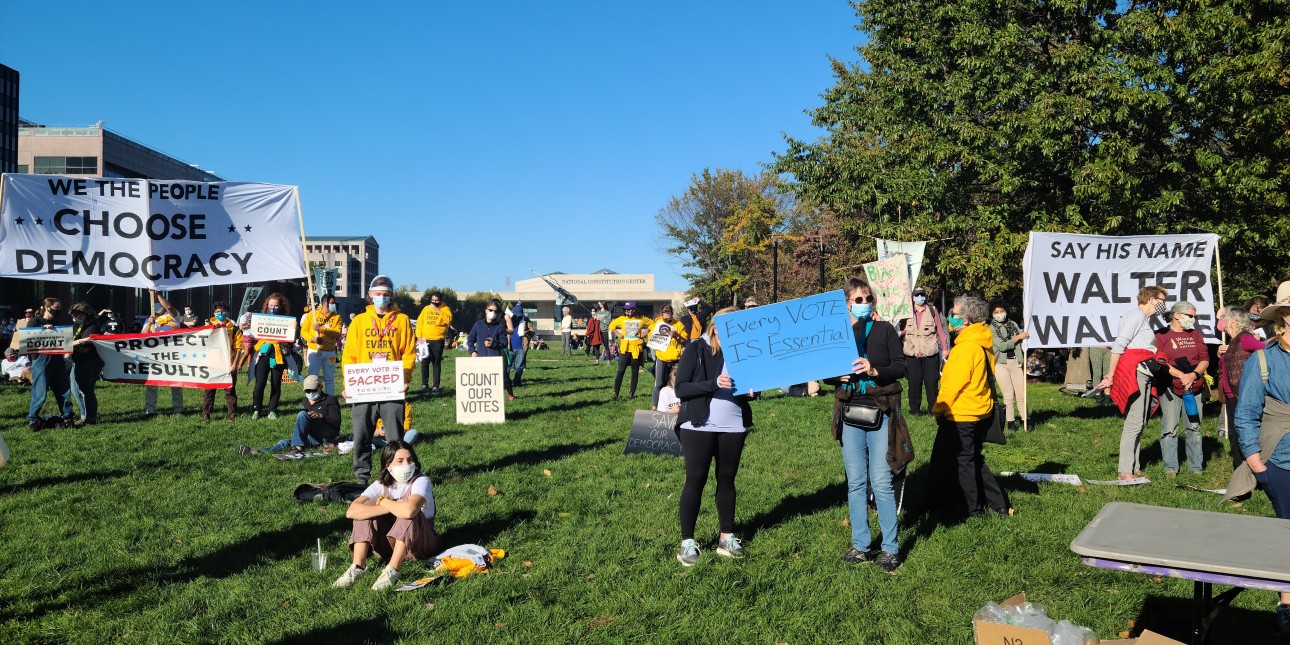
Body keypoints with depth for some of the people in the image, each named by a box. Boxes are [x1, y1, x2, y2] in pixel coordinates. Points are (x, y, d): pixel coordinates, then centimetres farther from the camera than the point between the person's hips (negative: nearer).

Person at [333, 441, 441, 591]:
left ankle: (392, 571, -32)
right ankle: (358, 567, -20)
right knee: (367, 506, -16)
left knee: (408, 513, -33)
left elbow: (409, 510, -43)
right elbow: (351, 512, -25)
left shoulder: (421, 481, -20)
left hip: (420, 543, -4)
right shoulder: (381, 485, -8)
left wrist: (383, 501, -22)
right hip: (390, 544, 4)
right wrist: (392, 507, -31)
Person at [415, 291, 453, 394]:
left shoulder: (445, 309, 3)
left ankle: (435, 386, 3)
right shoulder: (426, 309, 12)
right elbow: (419, 322, 9)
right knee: (424, 362, 5)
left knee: (436, 363, 0)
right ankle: (424, 384, 14)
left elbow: (448, 320, -16)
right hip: (425, 340, 3)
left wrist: (437, 310, -17)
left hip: (438, 341, -3)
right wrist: (419, 336, -2)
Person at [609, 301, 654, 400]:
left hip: (637, 348, 1)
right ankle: (616, 393, -3)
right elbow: (611, 325, 15)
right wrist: (617, 334, 1)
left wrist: (645, 332, 3)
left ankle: (632, 392, 15)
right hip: (625, 348, -1)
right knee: (621, 371, -6)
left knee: (635, 371, 6)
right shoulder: (622, 319, 3)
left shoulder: (641, 319, 3)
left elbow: (652, 323, 14)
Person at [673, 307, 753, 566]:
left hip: (733, 427, 4)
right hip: (699, 426, -4)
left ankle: (726, 537, 23)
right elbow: (680, 389, -12)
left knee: (727, 480, 12)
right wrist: (714, 384, -24)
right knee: (695, 481, 1)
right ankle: (687, 542, 9)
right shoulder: (695, 350, -6)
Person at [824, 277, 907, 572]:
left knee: (881, 482, -3)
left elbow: (900, 367, -3)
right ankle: (861, 545, 18)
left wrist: (875, 371, -20)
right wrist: (837, 376, -11)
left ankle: (890, 547, 7)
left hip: (880, 413, -3)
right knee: (855, 483, 8)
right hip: (849, 414, 3)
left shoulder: (885, 330, 1)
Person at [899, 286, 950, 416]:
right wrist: (899, 333, -15)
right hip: (912, 353, 1)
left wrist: (945, 348, 3)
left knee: (931, 381, 2)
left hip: (930, 352, -1)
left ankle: (933, 407, 11)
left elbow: (940, 330, 5)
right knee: (914, 382, 2)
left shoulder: (933, 311, 5)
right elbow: (902, 329, 8)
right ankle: (914, 408, 11)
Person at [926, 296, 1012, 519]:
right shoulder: (983, 343, 7)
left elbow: (953, 384, -21)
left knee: (963, 462, 3)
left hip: (961, 415, -10)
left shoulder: (966, 347, -22)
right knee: (974, 459, 19)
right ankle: (998, 502, 24)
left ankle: (972, 507, 13)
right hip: (981, 411, 10)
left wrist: (938, 409, -8)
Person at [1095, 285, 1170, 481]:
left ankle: (1135, 468, 17)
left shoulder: (1146, 319, 23)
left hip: (1143, 374, 10)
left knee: (1140, 422, 11)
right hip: (1133, 371, -10)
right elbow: (1119, 346, -14)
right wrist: (1111, 376, -16)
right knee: (1134, 422, -12)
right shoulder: (1136, 315, -7)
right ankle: (1125, 471, -10)